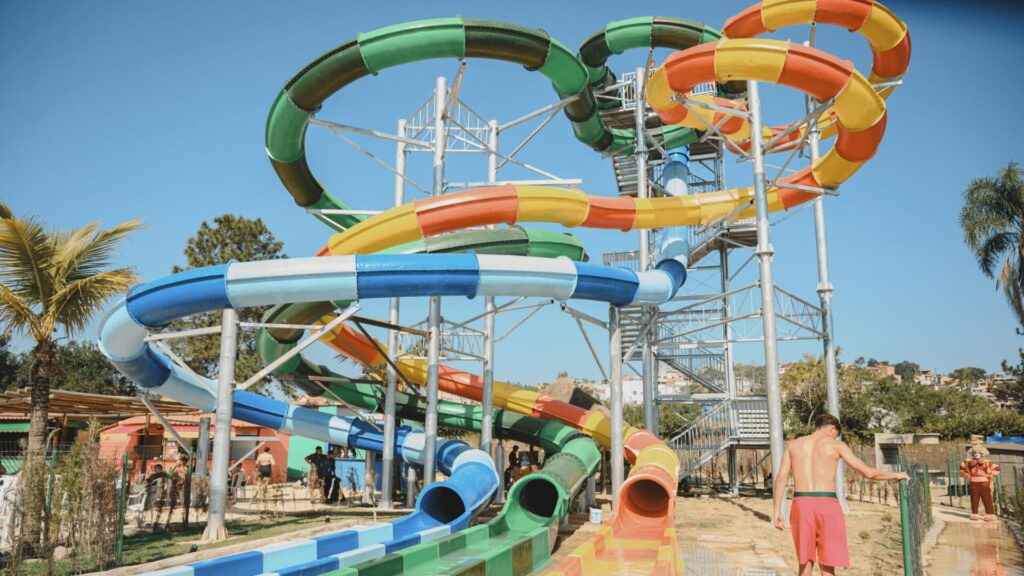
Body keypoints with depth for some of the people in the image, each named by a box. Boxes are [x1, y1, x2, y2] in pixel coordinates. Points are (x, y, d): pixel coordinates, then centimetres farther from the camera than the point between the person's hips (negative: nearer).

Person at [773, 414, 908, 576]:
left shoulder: (793, 444, 12)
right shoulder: (836, 445, 5)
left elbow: (781, 478, 5)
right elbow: (867, 472, 5)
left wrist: (777, 511, 6)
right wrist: (895, 475, 21)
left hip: (801, 503, 2)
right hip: (827, 504, -2)